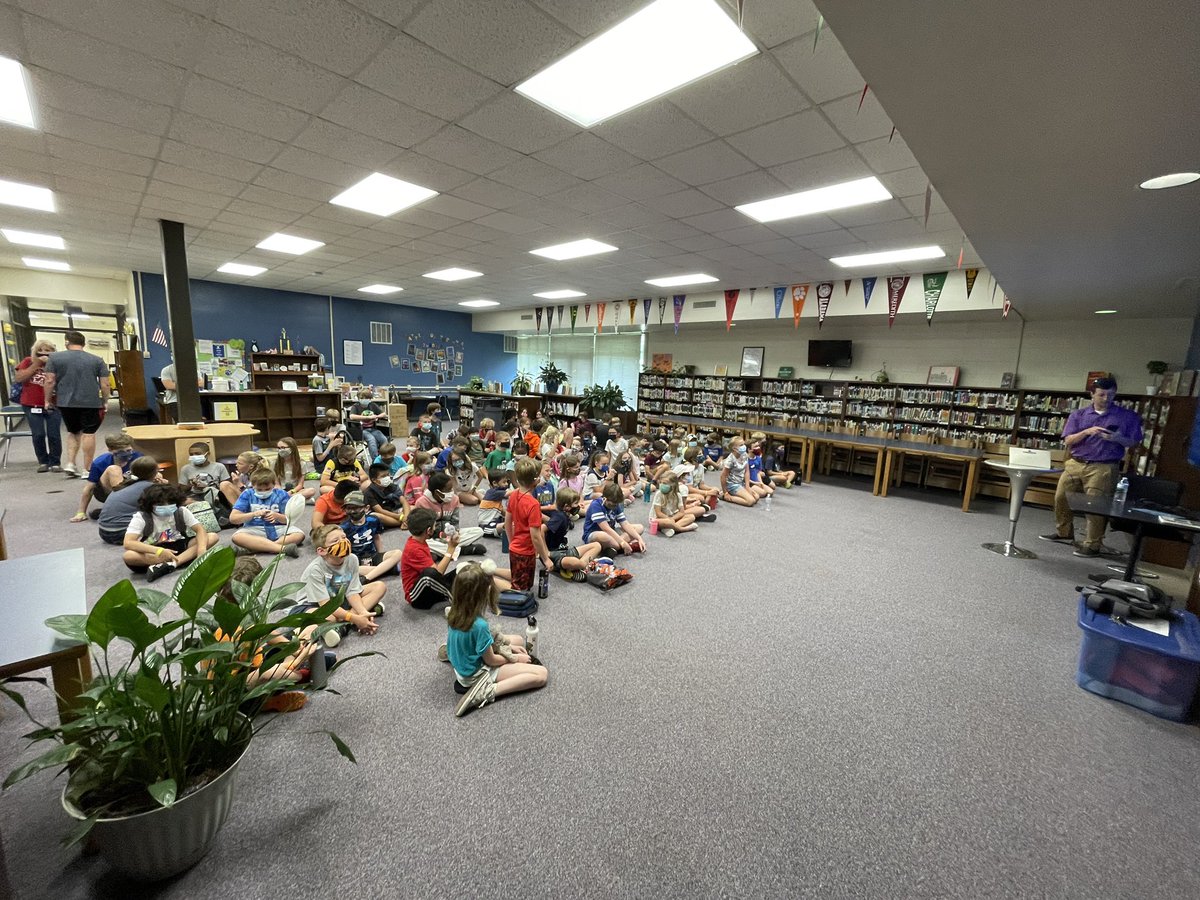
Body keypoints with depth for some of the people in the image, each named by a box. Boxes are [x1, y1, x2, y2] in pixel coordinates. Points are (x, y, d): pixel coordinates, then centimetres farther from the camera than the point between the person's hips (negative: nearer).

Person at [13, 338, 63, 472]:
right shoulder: (28, 361, 3)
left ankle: (55, 462, 7)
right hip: (32, 405, 1)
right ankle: (43, 461, 12)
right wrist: (36, 364, -11)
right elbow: (18, 378, -7)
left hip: (52, 405, -1)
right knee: (38, 435, -1)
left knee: (54, 435, -3)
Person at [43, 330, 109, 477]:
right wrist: (105, 401, 10)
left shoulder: (55, 357, 4)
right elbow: (104, 384, -1)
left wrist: (48, 400, 11)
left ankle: (70, 464, 10)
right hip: (91, 402, -2)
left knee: (73, 432, 19)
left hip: (66, 402, 2)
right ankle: (86, 469, 1)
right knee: (89, 434, 0)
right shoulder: (97, 360, 2)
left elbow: (49, 381, 0)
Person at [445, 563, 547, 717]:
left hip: (462, 665, 8)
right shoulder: (479, 625, -33)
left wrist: (508, 646, 7)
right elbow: (491, 660, -18)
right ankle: (487, 691, -17)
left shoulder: (455, 614, -10)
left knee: (519, 640, 23)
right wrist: (516, 658, -1)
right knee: (541, 674, -12)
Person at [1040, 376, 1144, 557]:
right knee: (1061, 498, 8)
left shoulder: (1128, 416, 3)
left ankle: (1092, 545, 4)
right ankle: (1064, 533, 27)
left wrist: (1118, 439, -16)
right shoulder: (1078, 415, 6)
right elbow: (1068, 441, -1)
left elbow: (1134, 443, 4)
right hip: (1075, 464, 3)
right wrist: (1087, 431, -17)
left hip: (1103, 468, -3)